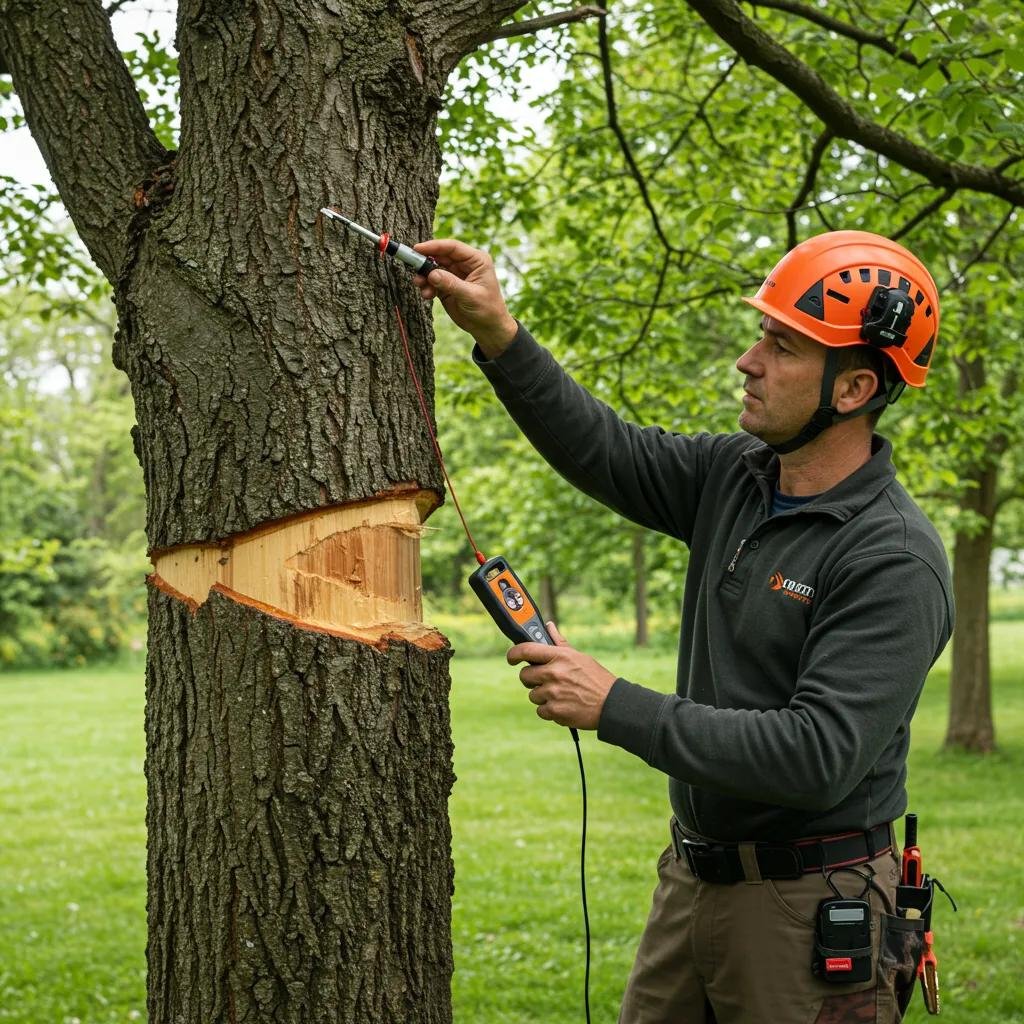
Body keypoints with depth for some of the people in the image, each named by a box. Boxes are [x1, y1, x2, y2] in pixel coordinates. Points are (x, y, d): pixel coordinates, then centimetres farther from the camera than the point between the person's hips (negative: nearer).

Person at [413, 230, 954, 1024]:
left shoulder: (894, 560, -21)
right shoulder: (735, 476, 2)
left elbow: (818, 757, -28)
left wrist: (617, 708, -26)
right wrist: (497, 332, -8)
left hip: (807, 903, -7)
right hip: (694, 878, 7)